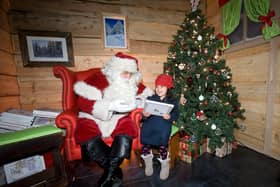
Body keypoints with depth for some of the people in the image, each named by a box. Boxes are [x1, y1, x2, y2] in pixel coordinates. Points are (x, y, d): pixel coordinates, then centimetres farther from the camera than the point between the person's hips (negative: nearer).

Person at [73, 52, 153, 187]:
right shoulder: (99, 78, -13)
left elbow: (147, 93, 15)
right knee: (87, 137, -29)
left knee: (126, 134, -26)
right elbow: (83, 102, -19)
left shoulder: (133, 83, 4)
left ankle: (108, 175, -7)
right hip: (94, 118, -2)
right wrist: (110, 106, -30)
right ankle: (115, 171, -7)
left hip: (118, 118, 3)